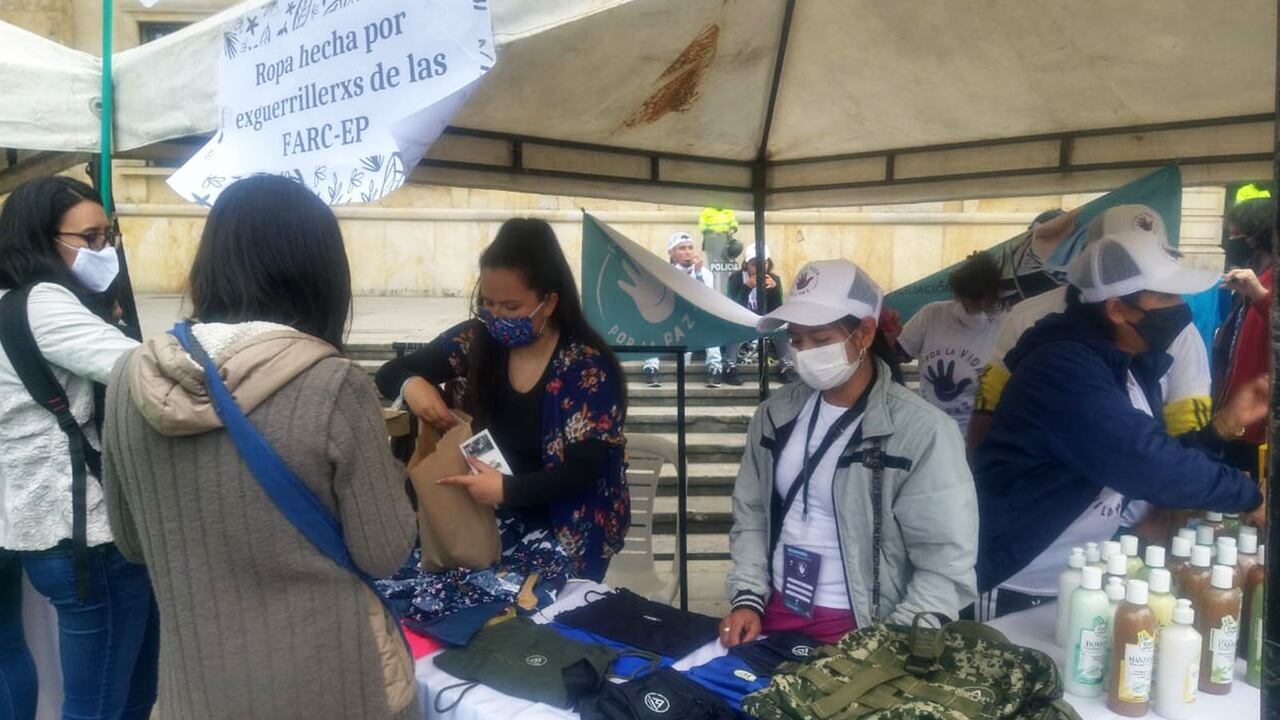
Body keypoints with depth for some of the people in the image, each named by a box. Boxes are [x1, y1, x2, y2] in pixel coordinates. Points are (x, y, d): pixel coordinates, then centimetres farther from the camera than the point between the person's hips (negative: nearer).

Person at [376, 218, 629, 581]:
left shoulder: (590, 368, -17)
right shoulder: (476, 340, -5)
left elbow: (585, 472, -19)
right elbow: (389, 374, 3)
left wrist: (506, 489, -34)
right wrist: (411, 384, -21)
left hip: (566, 534, -3)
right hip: (493, 522, 3)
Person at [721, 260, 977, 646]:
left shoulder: (922, 431, -11)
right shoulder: (775, 414, 4)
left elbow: (946, 567, -11)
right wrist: (748, 598, -1)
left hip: (861, 631, -3)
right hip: (775, 613, 4)